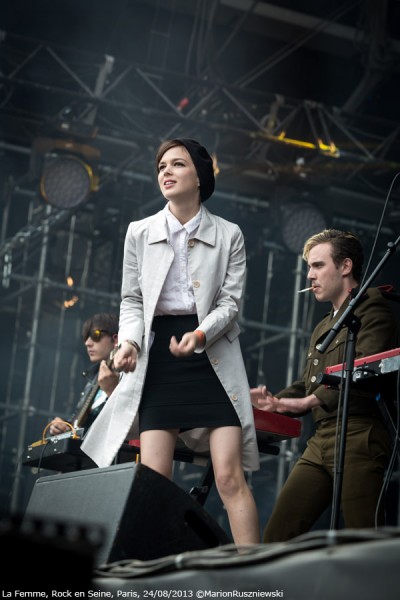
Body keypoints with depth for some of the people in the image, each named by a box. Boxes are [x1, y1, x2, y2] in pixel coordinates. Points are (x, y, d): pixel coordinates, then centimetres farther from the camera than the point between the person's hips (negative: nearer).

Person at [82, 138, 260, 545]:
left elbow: (230, 301, -1)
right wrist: (129, 341, -9)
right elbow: (132, 300, 11)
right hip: (158, 359, 2)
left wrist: (200, 335, -20)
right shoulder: (140, 233, 9)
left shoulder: (228, 235, 4)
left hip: (212, 357, -2)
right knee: (153, 480, -7)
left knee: (230, 477, -10)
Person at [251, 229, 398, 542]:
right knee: (276, 536, 0)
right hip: (320, 442, 9)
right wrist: (275, 402, 4)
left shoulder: (372, 311, -1)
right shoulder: (323, 328, 28)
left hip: (358, 437, -9)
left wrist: (309, 401, -24)